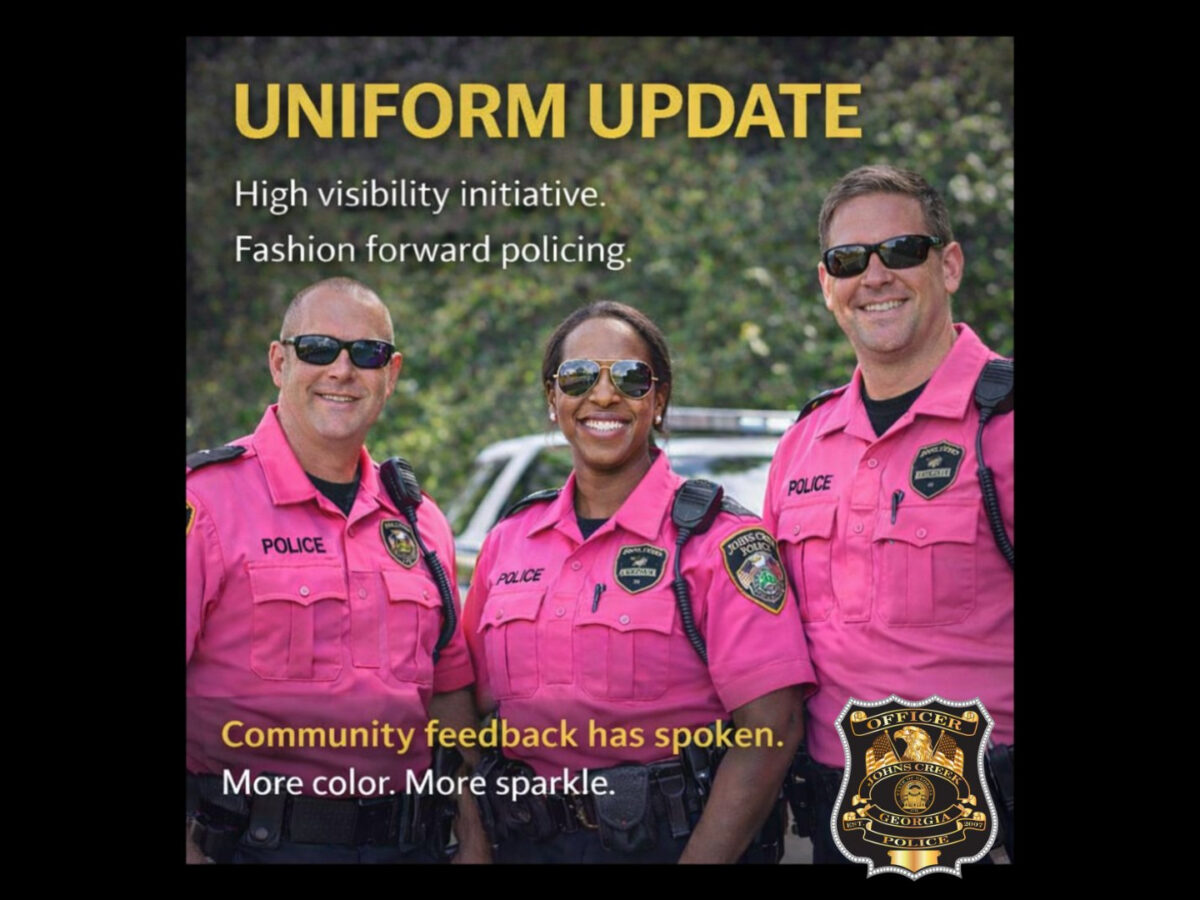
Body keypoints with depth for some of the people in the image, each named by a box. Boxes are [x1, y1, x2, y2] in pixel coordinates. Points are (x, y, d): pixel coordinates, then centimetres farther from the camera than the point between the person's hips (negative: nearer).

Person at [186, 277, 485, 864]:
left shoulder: (420, 523, 10)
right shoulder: (206, 501, -9)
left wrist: (472, 835, 8)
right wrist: (185, 847, -21)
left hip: (404, 839, 5)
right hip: (253, 841, -5)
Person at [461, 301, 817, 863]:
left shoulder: (722, 540, -9)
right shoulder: (508, 541, 6)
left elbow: (769, 732, -16)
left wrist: (700, 859, -22)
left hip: (673, 839, -4)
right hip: (527, 842, 4)